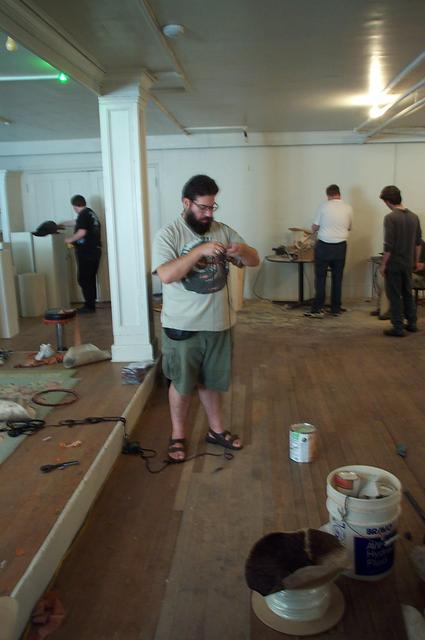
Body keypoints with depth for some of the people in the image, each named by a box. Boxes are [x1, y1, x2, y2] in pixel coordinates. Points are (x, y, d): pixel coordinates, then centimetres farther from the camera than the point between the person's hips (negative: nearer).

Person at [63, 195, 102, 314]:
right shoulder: (91, 213, 16)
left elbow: (82, 232, -24)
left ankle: (89, 306, -4)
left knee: (83, 279, -4)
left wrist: (70, 239, -8)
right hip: (95, 250, 9)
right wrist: (65, 224, 46)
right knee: (90, 279, 13)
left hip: (86, 252, -9)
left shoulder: (83, 214, -12)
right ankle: (91, 305, 18)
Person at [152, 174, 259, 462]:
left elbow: (254, 261, 5)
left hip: (218, 322, 4)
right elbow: (166, 274, -23)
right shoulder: (168, 234, -10)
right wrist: (200, 250, -27)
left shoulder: (223, 231, 4)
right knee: (182, 383, 10)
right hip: (182, 326, -4)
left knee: (212, 380, 19)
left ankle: (216, 429, 36)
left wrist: (243, 249, -17)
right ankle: (178, 436, 28)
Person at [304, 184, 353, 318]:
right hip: (340, 246, 3)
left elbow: (314, 228, -1)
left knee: (320, 278, 3)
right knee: (337, 278, 10)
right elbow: (349, 227, 14)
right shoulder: (348, 208, 1)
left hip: (323, 246, -2)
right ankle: (336, 308, 17)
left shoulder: (323, 207, -6)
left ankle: (318, 309, 0)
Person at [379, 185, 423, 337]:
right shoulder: (414, 217, 4)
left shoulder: (390, 218, -16)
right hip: (408, 263, 6)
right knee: (408, 294, 18)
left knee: (395, 296, 2)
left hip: (394, 263, -6)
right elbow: (418, 242, 11)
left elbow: (388, 245, -19)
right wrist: (417, 261, 21)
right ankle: (412, 323, 26)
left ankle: (398, 328, 5)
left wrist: (383, 264, -10)